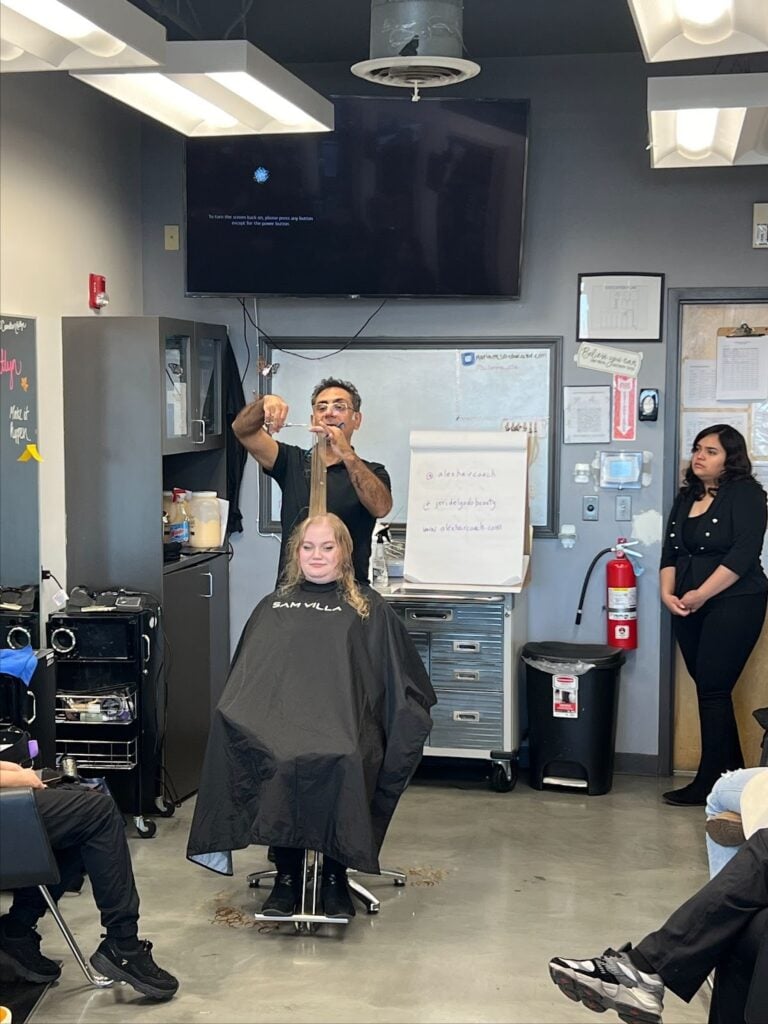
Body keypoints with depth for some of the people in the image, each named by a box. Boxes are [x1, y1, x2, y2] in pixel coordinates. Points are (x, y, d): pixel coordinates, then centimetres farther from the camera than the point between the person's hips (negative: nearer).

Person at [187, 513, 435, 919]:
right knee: (278, 763, -34)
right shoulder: (273, 608, 28)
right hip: (277, 715, 2)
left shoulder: (369, 609, 21)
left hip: (343, 719, -1)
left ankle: (335, 874, -19)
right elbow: (243, 676, 22)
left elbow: (404, 679, 16)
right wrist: (237, 715, 3)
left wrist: (411, 717, -3)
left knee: (340, 763, -36)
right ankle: (286, 874, -20)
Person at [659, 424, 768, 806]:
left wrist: (701, 594, -17)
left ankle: (710, 784, -1)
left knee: (712, 690, -8)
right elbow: (670, 552, 13)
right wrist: (668, 592, -4)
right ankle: (733, 776, 18)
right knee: (708, 689, 8)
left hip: (733, 604, -7)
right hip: (689, 608, 7)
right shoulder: (686, 497, 16)